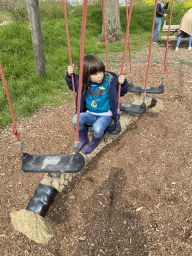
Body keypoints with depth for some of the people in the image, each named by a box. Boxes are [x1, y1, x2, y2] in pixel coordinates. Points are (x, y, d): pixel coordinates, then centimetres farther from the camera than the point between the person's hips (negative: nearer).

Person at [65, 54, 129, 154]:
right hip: (90, 114, 3)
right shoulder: (83, 83, -5)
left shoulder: (110, 80, -12)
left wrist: (123, 83, -20)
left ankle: (94, 143, 7)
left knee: (97, 128, -32)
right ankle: (83, 139, 7)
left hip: (105, 115, -3)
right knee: (76, 119, -23)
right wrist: (70, 75, -2)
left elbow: (122, 91, 1)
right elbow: (72, 85, 16)